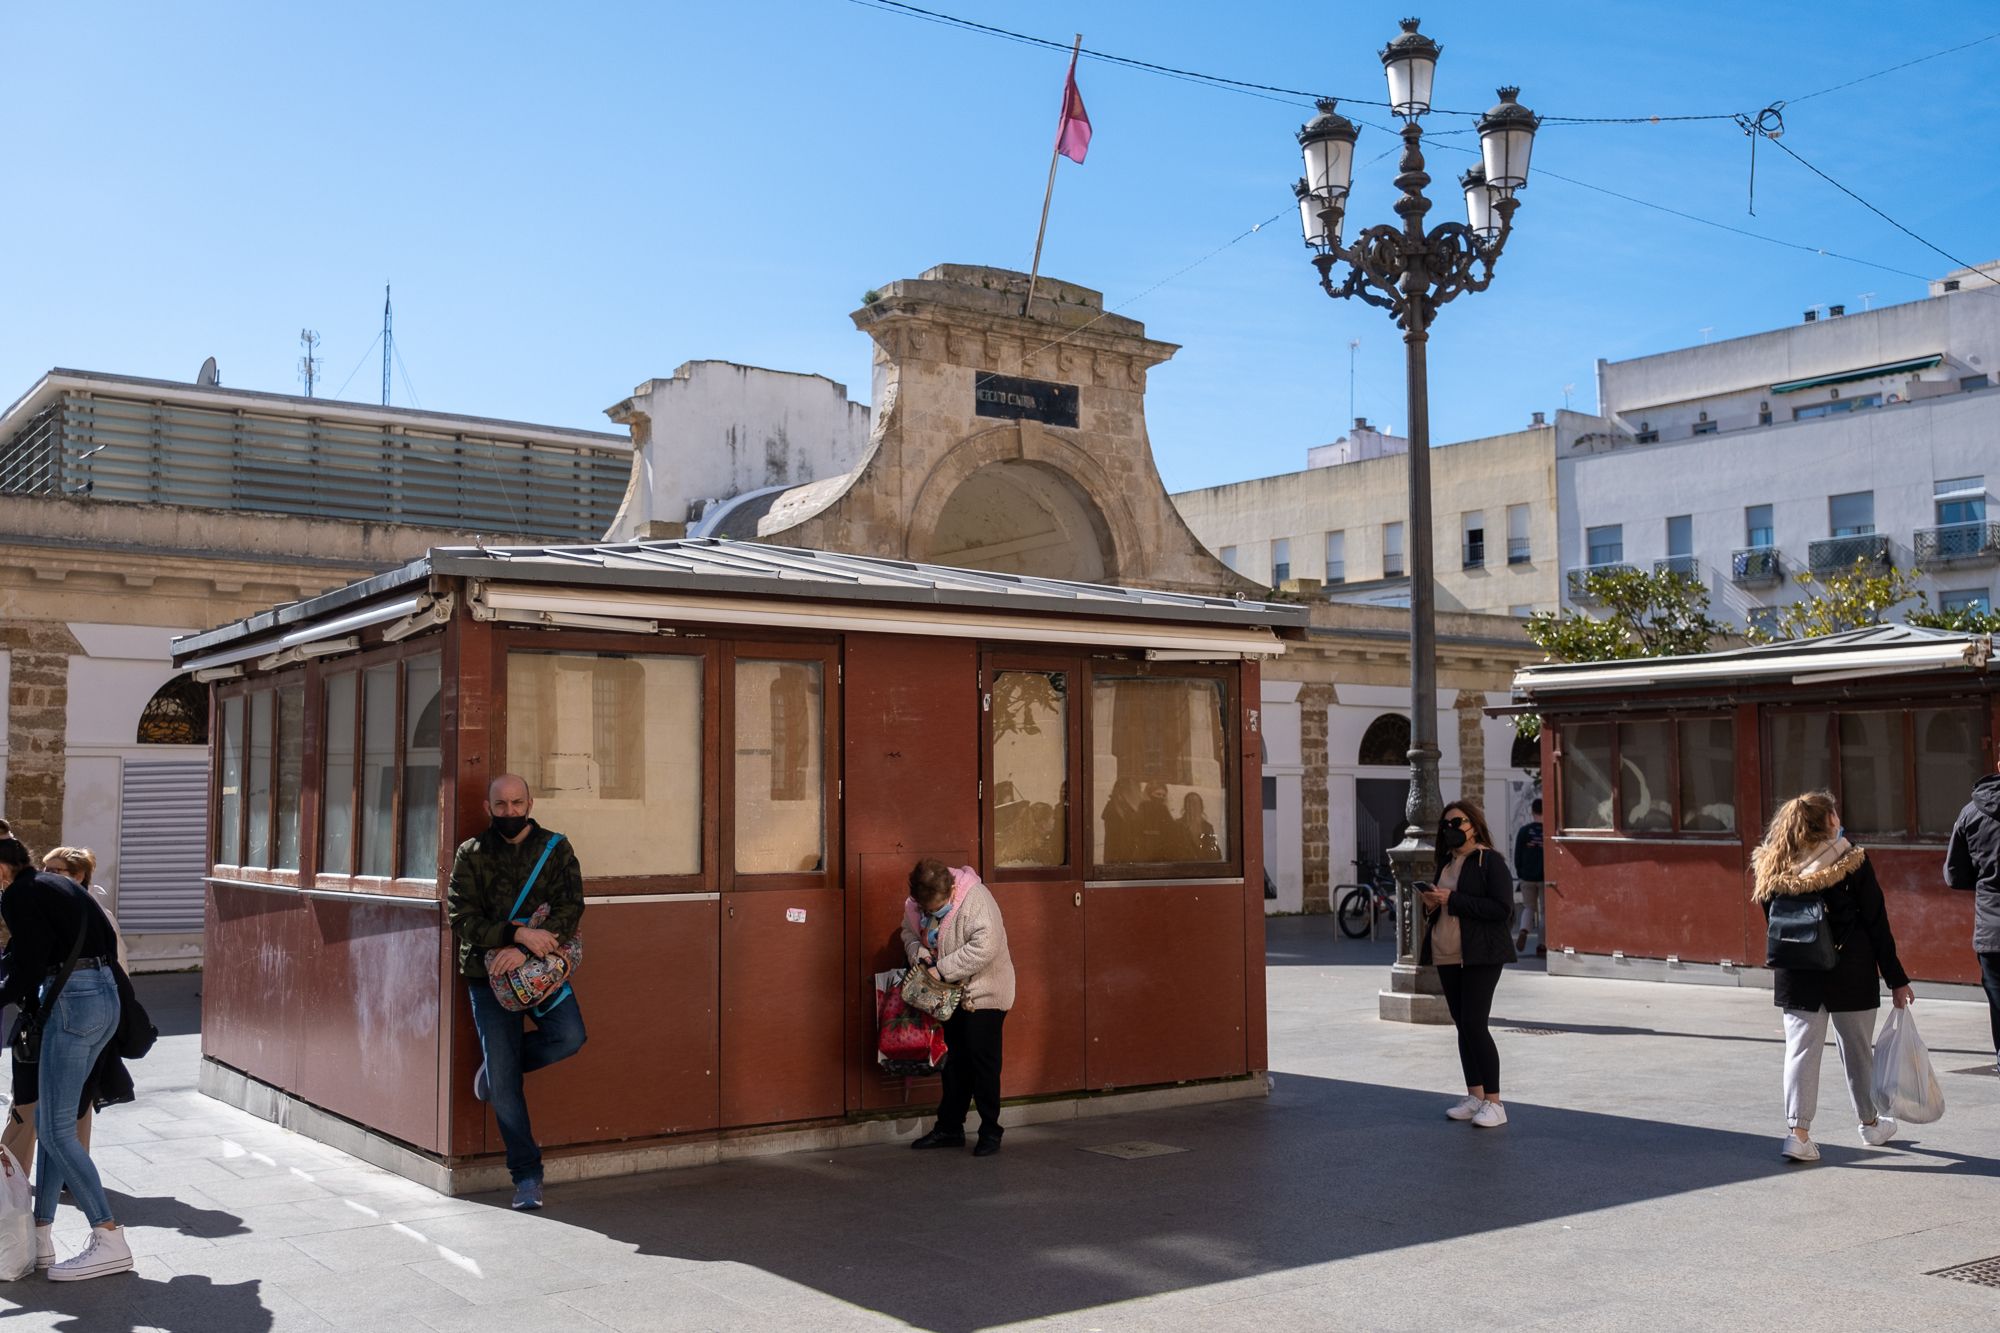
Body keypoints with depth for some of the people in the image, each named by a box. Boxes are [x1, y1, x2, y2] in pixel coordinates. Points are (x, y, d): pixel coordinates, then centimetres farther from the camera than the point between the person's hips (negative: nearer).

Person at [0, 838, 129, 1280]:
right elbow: (109, 941, 20)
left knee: (56, 1131, -4)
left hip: (73, 1003, -9)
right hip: (106, 997, 9)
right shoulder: (58, 886, 19)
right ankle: (40, 1237, 18)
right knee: (49, 1122, 14)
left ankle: (109, 1241, -6)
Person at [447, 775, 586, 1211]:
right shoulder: (471, 855, 2)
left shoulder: (555, 848, 2)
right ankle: (526, 1175, 9)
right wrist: (518, 932, -23)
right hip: (489, 972, 0)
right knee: (504, 1085, -3)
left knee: (569, 1036, -24)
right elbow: (462, 919, -7)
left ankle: (496, 1067, 8)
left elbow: (571, 908, -9)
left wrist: (524, 948, -22)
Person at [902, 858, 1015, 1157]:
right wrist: (918, 952, -10)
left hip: (983, 992, -7)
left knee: (982, 1062, -3)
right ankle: (949, 1128, 23)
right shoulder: (918, 903, -4)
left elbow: (984, 947, -34)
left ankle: (990, 1131, 9)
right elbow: (909, 931, 13)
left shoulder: (976, 900, -26)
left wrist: (942, 969, -31)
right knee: (954, 1060, 14)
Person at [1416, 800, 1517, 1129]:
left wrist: (1452, 899, -19)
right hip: (1447, 956, 8)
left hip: (1479, 956, -8)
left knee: (1475, 1025, -12)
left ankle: (1494, 1103, -6)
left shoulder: (1491, 861, -8)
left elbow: (1502, 908, -18)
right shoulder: (1446, 862, 15)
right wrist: (1431, 904, 1)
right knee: (1463, 1027, 10)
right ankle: (1475, 1096, 18)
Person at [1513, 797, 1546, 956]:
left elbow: (1517, 856, 1)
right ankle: (1541, 946, 6)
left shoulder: (1524, 831, -2)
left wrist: (1520, 874, 13)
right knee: (1544, 911, 8)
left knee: (1529, 907, 16)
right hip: (1546, 878, -1)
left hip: (1527, 877, 1)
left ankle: (1523, 931, -12)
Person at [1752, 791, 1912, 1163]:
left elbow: (1773, 922, 5)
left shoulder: (1772, 867, 0)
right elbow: (1876, 923, -6)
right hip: (1850, 975, -2)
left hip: (1796, 977, 2)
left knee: (1800, 1048, 3)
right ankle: (1870, 1123, 33)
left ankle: (1798, 1132, -6)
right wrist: (1897, 979, -2)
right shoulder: (1852, 863, -9)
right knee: (1857, 1049, 15)